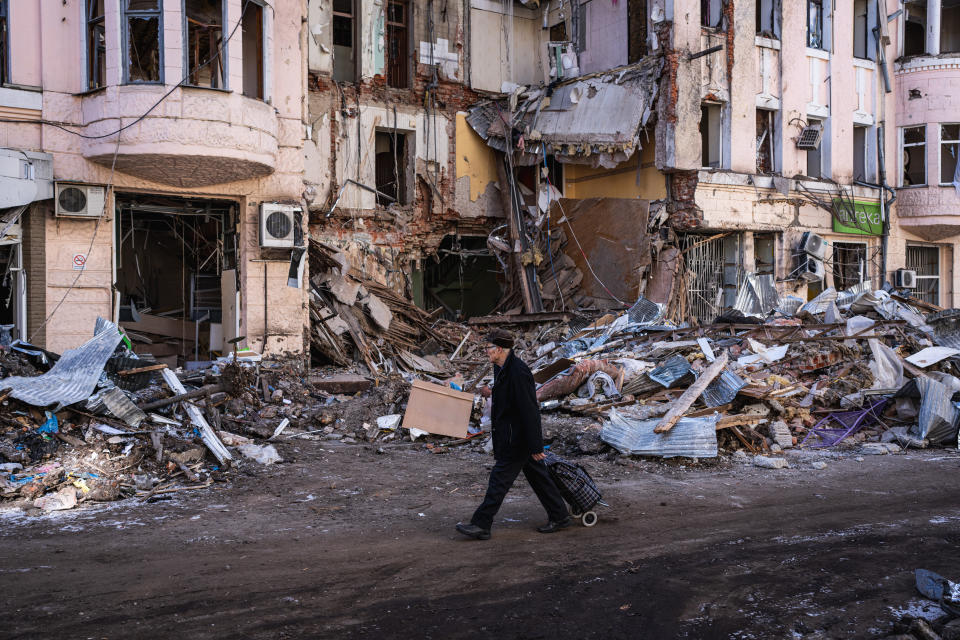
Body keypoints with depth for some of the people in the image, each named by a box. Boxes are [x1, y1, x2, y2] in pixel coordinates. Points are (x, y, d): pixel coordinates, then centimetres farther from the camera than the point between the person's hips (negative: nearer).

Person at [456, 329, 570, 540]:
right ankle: (559, 516, 25)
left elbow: (530, 411, -24)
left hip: (516, 439, -10)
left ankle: (481, 525, 4)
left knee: (499, 479, -4)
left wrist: (535, 446, -23)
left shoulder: (518, 372, -23)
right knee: (537, 475, 16)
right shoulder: (501, 368, 9)